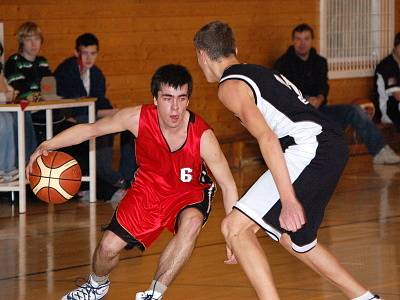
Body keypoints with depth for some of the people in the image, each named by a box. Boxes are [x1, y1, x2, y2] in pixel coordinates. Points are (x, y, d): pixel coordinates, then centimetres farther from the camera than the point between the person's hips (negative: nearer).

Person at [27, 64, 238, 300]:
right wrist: (47, 146, -23)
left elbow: (228, 185, -22)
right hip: (149, 187, 2)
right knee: (108, 247, -1)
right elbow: (90, 129, -11)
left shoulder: (202, 136, -31)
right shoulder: (138, 118, -26)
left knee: (191, 224, -35)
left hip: (190, 192, -2)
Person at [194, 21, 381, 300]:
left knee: (234, 227, -8)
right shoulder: (258, 72, 26)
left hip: (310, 149, -9)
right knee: (295, 239, 26)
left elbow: (267, 138, -16)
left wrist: (288, 201, -22)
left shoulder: (230, 86, -2)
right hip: (334, 147, 9)